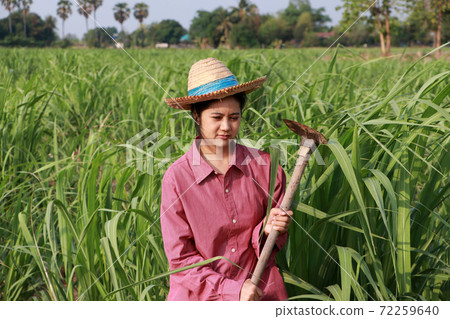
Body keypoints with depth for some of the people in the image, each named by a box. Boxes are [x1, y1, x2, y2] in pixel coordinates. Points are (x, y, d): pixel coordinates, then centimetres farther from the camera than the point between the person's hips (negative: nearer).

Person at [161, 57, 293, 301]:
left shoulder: (264, 165, -1)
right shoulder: (176, 178, -7)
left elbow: (271, 245, 9)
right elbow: (180, 258, -5)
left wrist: (268, 230, -13)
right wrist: (233, 289, -13)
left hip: (260, 291, 1)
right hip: (201, 295, -1)